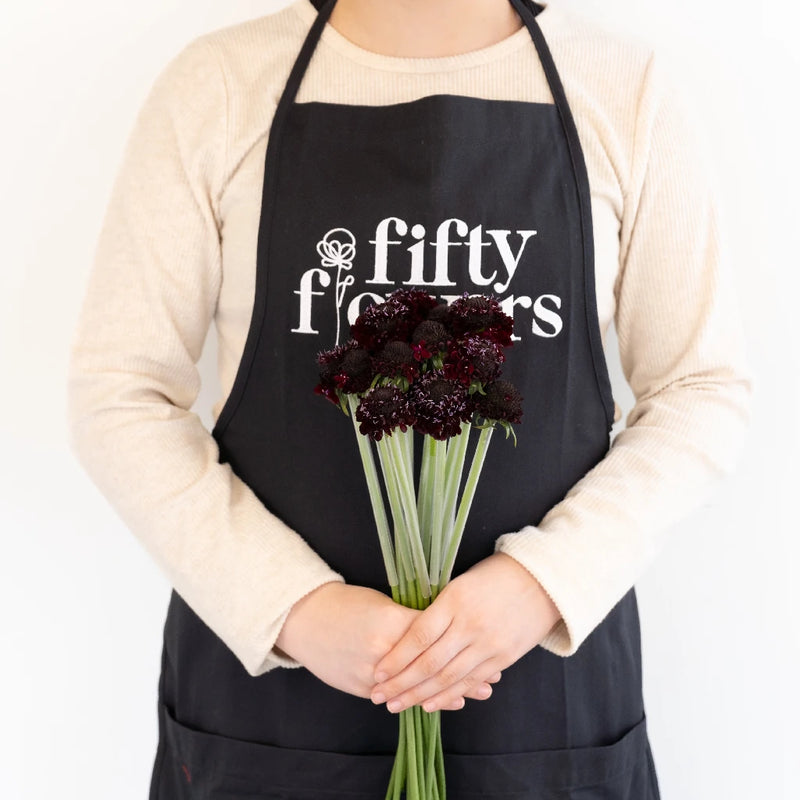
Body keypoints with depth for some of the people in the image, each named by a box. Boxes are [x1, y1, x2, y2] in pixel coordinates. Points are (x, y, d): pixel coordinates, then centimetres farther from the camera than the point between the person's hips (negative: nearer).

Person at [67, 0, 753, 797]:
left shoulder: (623, 84, -1)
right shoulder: (215, 82, -3)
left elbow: (704, 389, 1)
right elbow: (120, 392, -3)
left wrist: (547, 577, -13)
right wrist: (293, 607, -14)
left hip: (546, 657, 1)